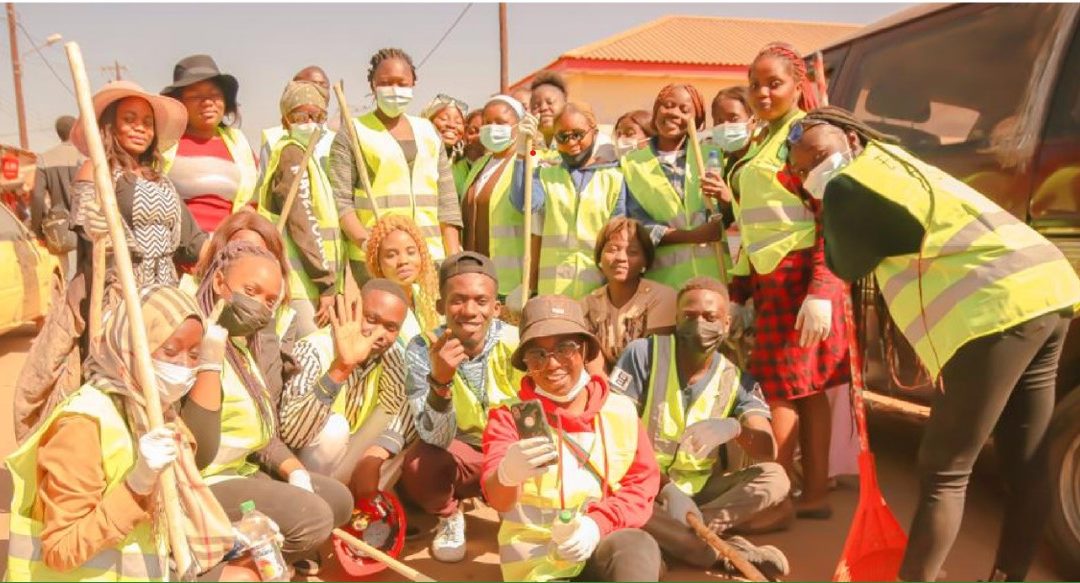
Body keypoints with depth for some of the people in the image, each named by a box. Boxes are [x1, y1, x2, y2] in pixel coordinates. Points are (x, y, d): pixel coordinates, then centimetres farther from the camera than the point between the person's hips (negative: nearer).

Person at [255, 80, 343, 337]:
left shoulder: (302, 155, 21)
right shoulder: (291, 154, -8)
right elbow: (303, 223, -16)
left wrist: (331, 281, 15)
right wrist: (328, 285, -16)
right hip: (303, 286, -9)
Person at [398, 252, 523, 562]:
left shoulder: (518, 343, -19)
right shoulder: (422, 350, -20)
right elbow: (437, 439, -28)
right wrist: (439, 380, -45)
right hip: (459, 457, 0)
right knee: (418, 463, -31)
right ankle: (449, 517, 4)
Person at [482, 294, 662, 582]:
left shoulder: (620, 410, 3)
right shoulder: (510, 415, -4)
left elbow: (643, 482, 2)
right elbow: (498, 498, -19)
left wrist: (598, 523, -16)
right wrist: (508, 474, -44)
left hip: (605, 544, 2)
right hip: (535, 555, -2)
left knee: (638, 545, -31)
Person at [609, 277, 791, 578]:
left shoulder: (737, 381, -2)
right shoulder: (644, 354, -11)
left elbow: (768, 451, -15)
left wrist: (734, 428, -39)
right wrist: (667, 489, -26)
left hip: (702, 490, 3)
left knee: (774, 478, -20)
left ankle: (672, 537, -31)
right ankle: (734, 551, -33)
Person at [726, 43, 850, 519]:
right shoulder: (757, 142, 18)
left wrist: (821, 292, -23)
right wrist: (737, 292, 18)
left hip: (800, 273, -8)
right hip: (768, 277, 8)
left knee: (781, 388, -5)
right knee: (805, 389, 10)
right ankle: (814, 494, 16)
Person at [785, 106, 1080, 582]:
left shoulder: (847, 186, -2)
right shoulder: (892, 158, 25)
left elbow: (846, 267, 10)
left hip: (998, 309, -10)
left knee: (943, 472, -1)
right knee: (1026, 465, 16)